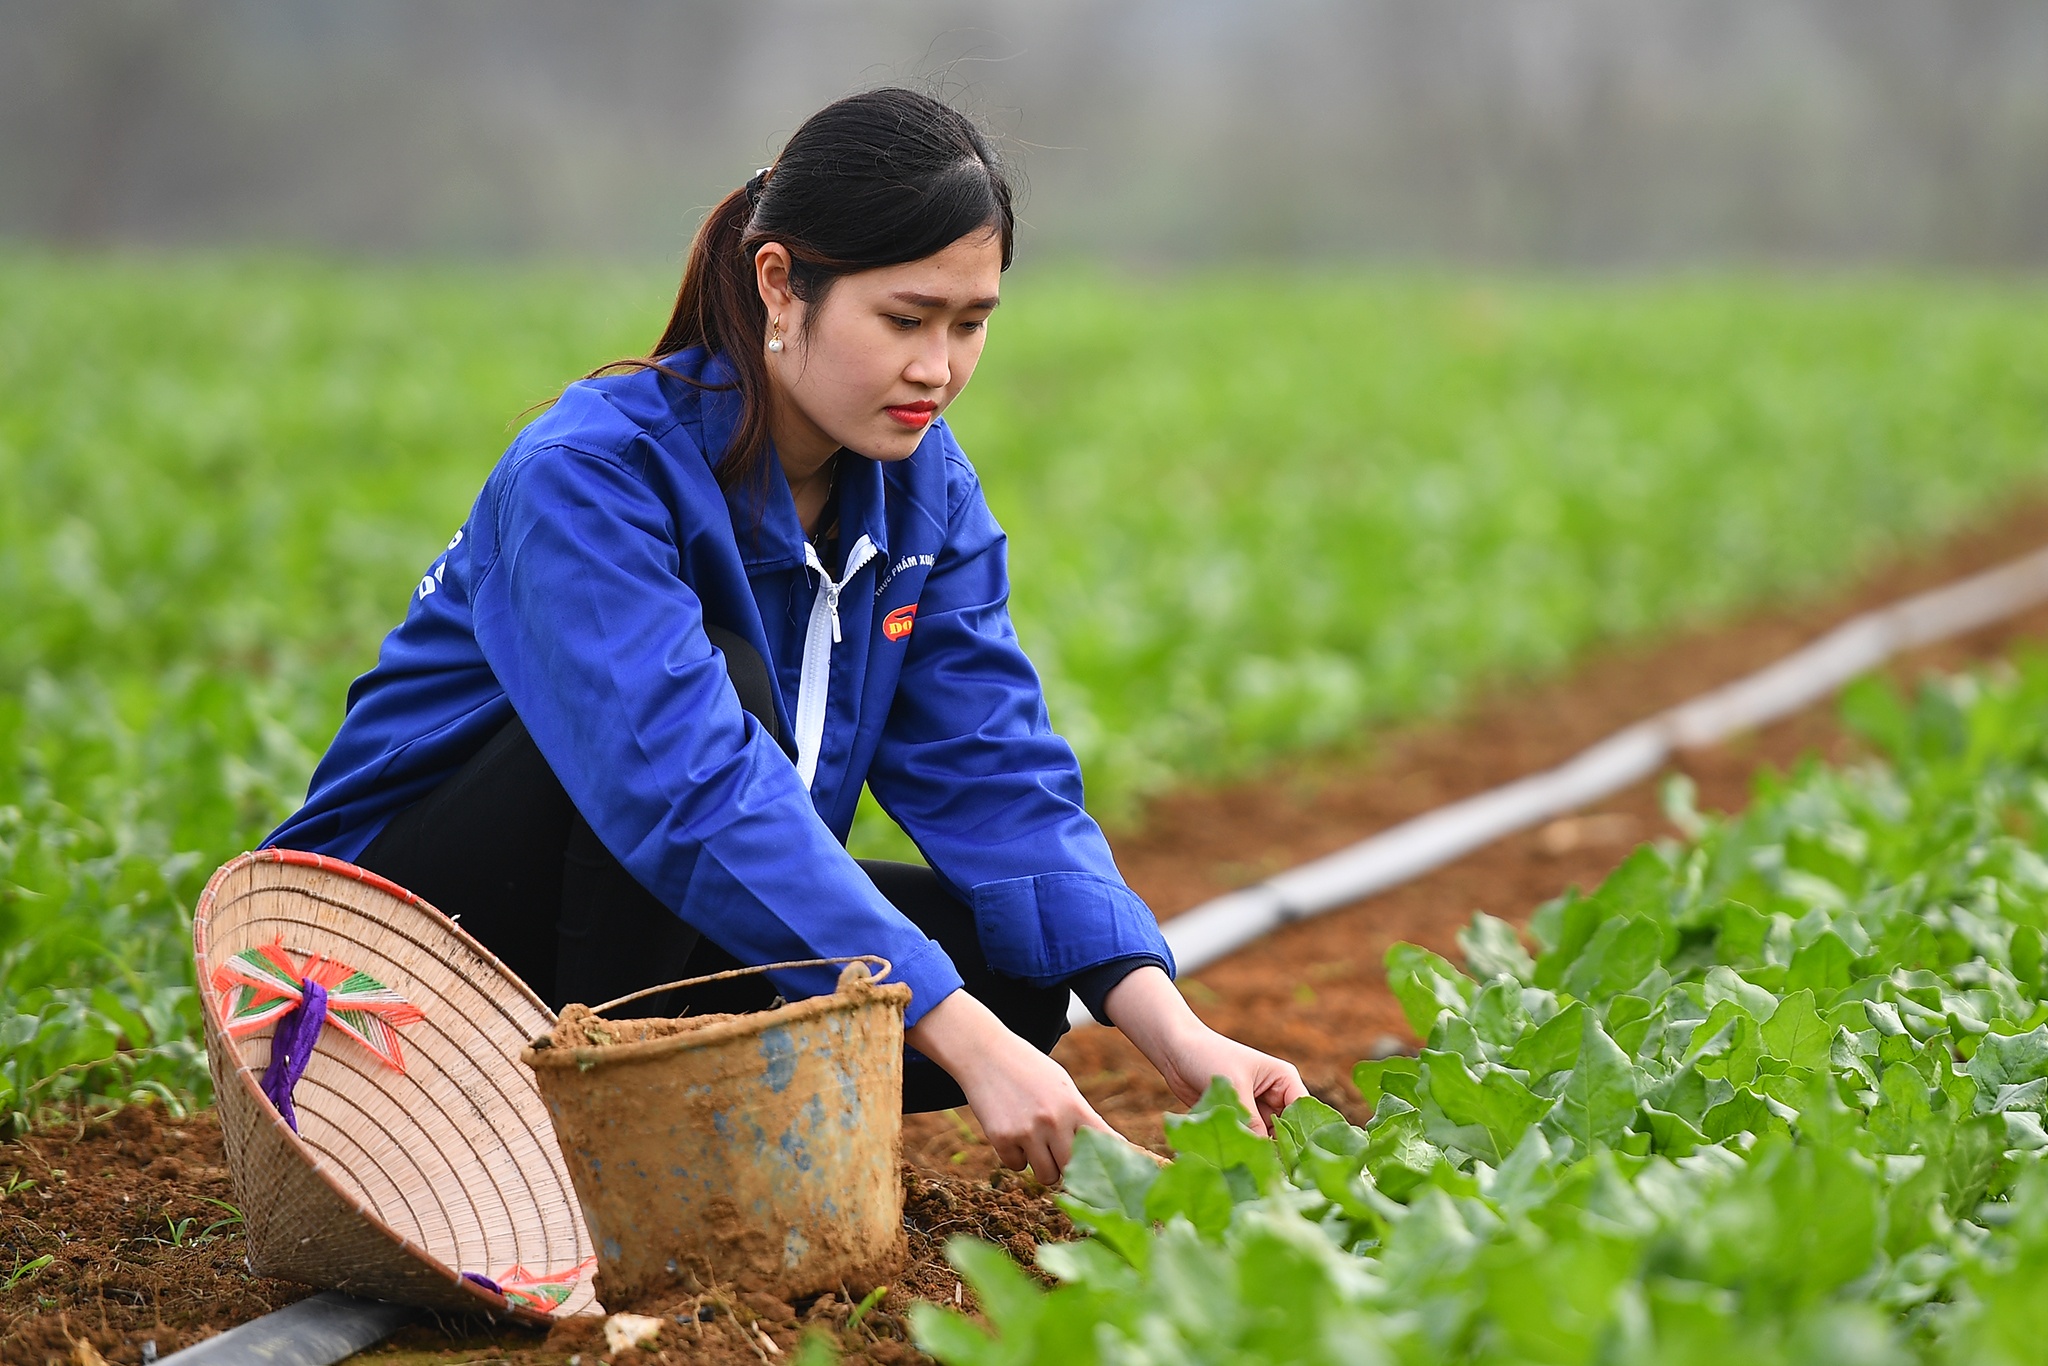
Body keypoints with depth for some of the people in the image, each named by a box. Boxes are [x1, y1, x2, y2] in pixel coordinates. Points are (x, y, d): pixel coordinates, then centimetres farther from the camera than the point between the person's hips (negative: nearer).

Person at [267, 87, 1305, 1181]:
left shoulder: (923, 488, -4)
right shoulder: (588, 473, -26)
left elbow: (997, 772, -10)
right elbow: (688, 788, -38)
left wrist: (1178, 1037, -25)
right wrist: (963, 1039, -44)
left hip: (670, 946, 6)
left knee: (1015, 965, -15)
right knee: (718, 677, -31)